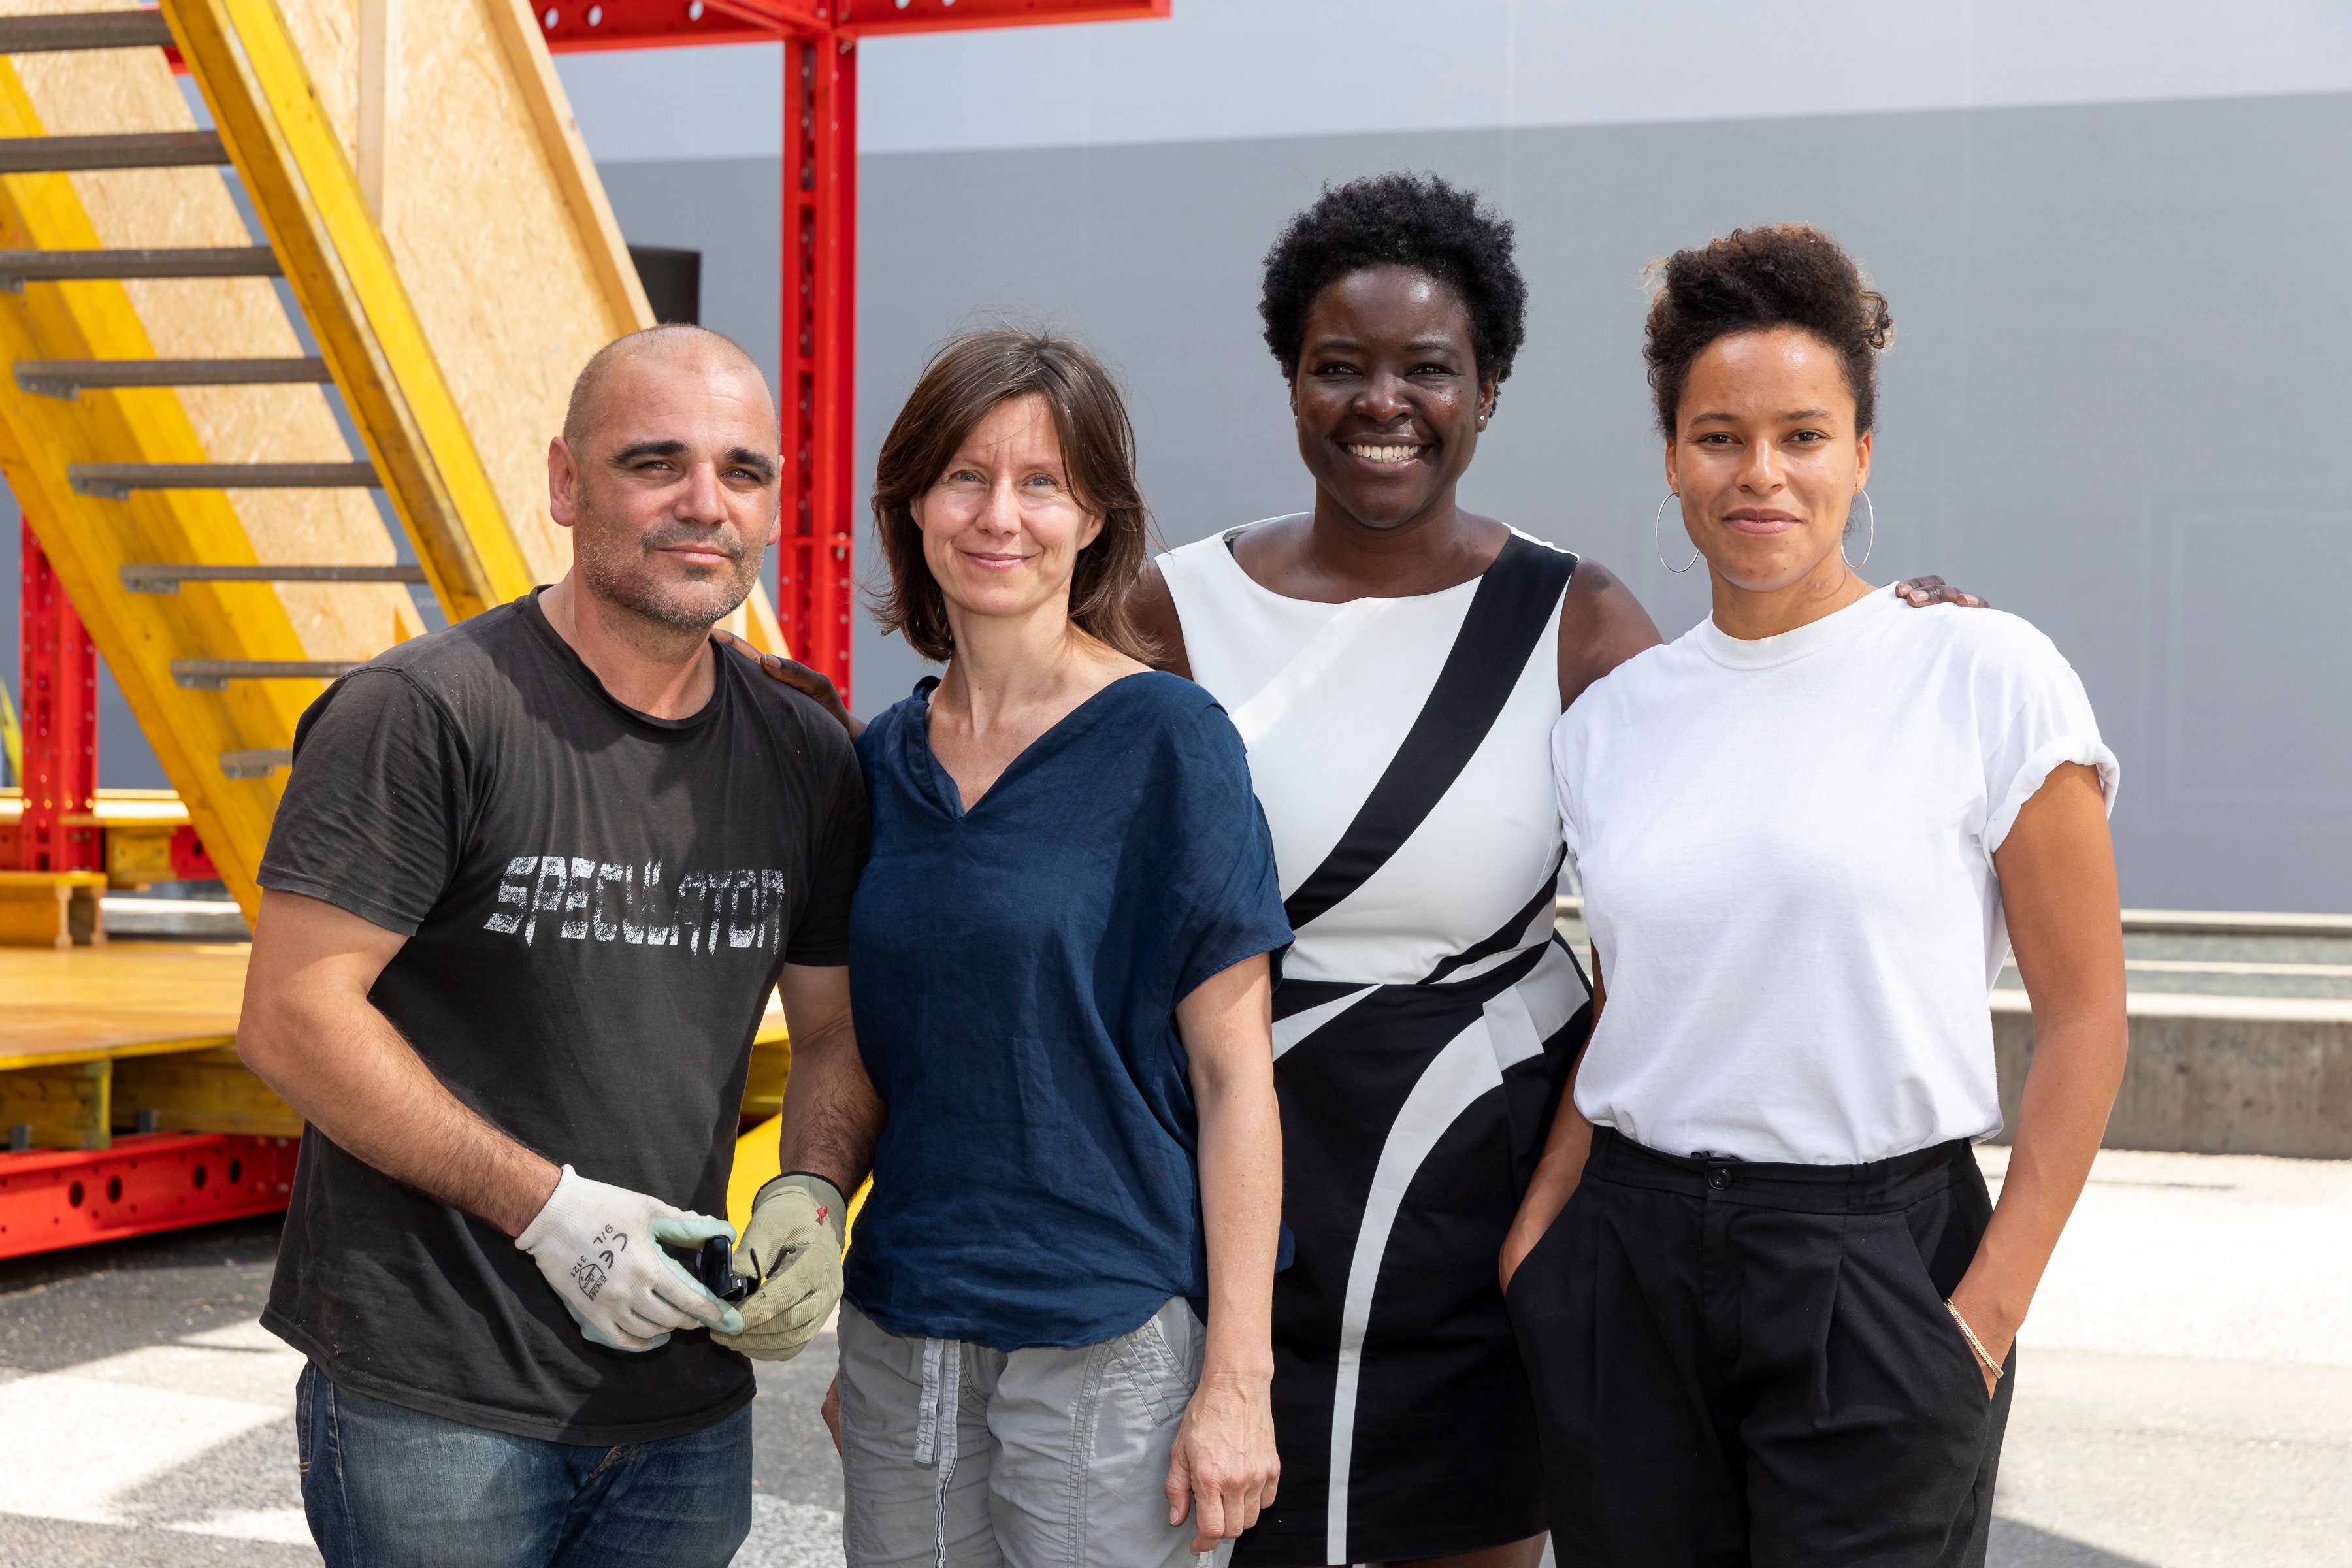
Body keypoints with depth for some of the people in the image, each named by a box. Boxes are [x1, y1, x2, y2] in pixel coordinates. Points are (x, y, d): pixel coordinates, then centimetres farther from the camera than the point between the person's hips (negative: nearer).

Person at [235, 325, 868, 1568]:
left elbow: (837, 1035, 15)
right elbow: (292, 1019, -16)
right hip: (430, 1405, -5)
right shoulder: (425, 712, -13)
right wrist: (550, 1207, -17)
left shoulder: (805, 758, 5)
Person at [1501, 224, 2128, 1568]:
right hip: (1632, 1267, 4)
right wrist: (1540, 1229, 3)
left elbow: (2084, 1014, -5)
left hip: (1876, 1260, -3)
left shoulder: (1988, 682, -5)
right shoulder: (1611, 722, 7)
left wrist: (1993, 1302, -10)